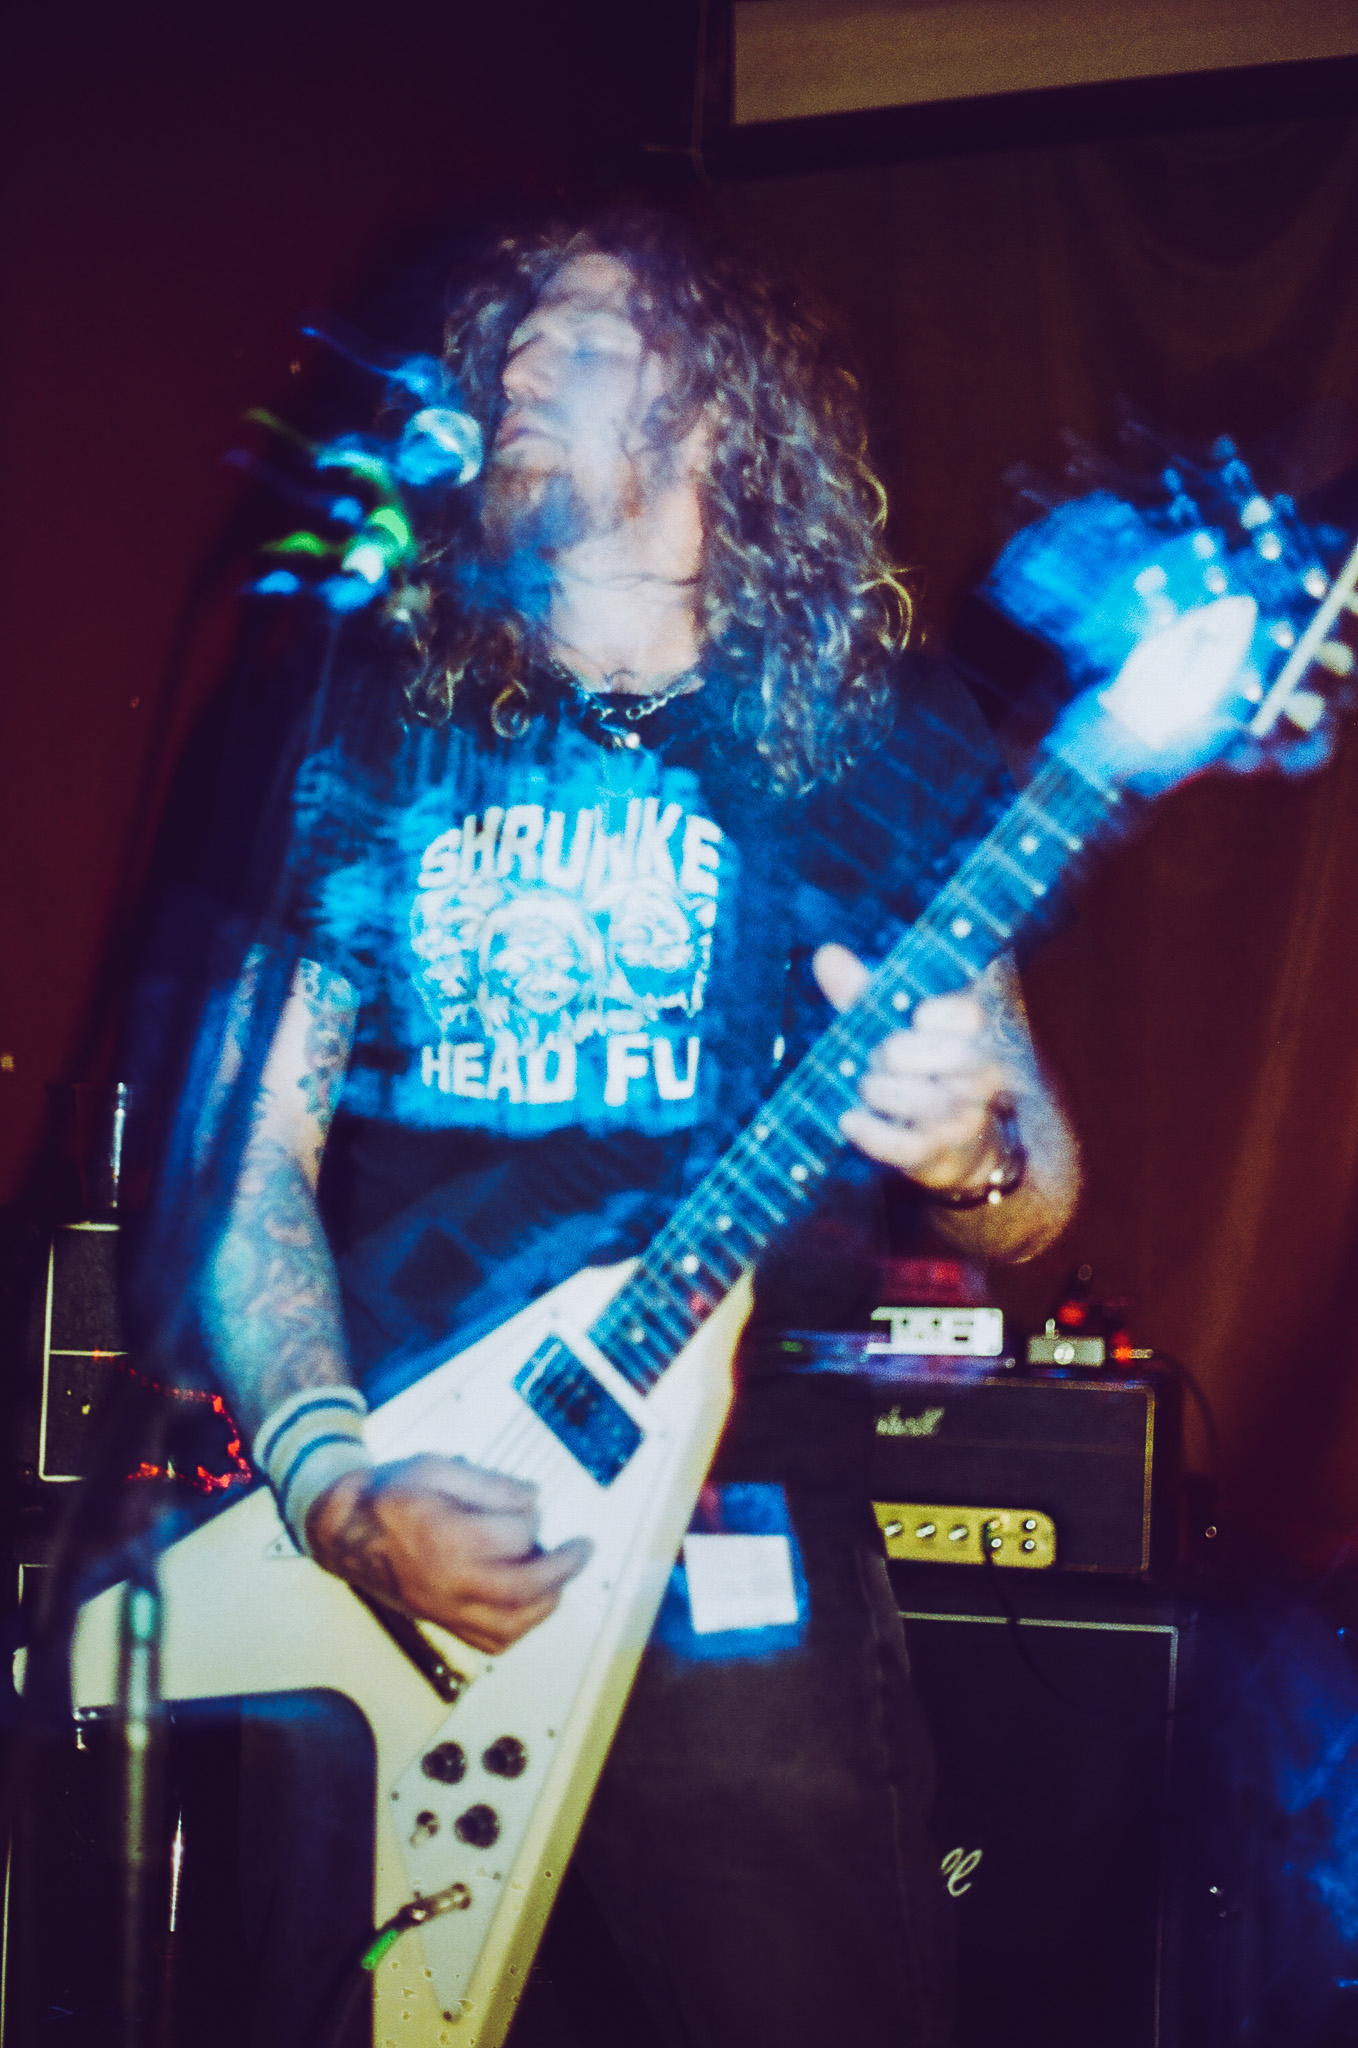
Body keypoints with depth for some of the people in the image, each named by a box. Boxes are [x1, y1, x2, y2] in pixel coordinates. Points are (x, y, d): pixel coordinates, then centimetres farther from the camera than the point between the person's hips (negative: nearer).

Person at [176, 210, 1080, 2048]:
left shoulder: (878, 738, 3)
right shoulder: (376, 723, 7)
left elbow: (1037, 1200, 5)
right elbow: (256, 1145, 3)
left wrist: (970, 1155, -19)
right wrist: (333, 1484, -13)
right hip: (370, 1567, 2)